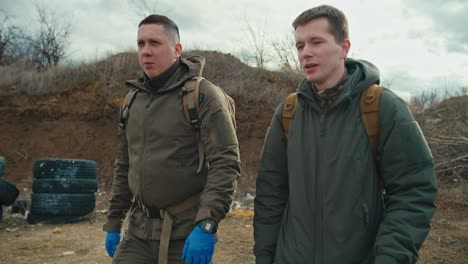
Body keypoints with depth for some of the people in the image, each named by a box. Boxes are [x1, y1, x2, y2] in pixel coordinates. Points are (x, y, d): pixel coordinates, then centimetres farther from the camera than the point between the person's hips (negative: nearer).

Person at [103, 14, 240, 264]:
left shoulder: (203, 95, -10)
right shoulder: (133, 100, 9)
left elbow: (226, 163, -17)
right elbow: (124, 166, 15)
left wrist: (206, 225, -24)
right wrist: (113, 222, 15)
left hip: (187, 233, -5)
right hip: (139, 232, 5)